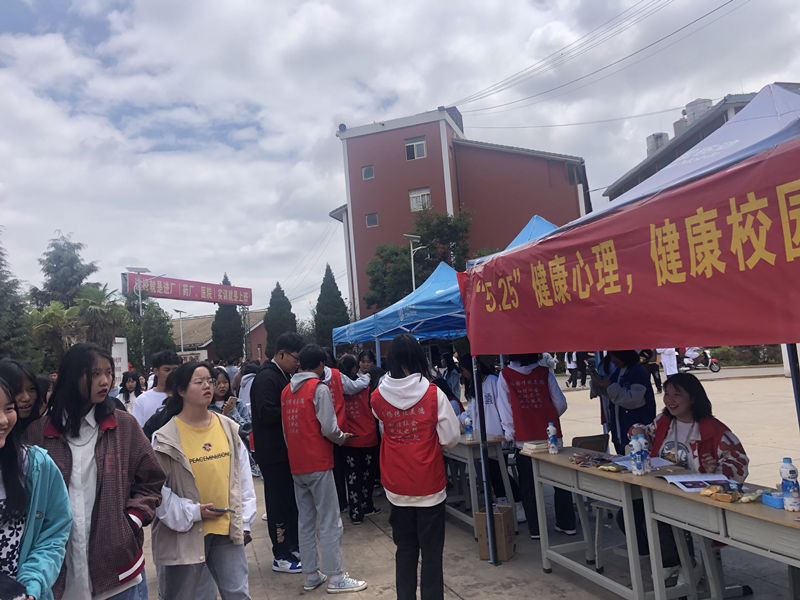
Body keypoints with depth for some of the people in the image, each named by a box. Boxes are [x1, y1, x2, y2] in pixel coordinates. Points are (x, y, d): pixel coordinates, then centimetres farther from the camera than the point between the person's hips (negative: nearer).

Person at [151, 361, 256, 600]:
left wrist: (244, 521, 6)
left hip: (228, 528, 3)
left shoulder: (229, 428, 3)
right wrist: (192, 512, -13)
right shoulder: (166, 437, -8)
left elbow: (243, 478, 7)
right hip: (185, 532, -3)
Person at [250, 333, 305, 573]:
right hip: (273, 454, -9)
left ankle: (293, 547, 31)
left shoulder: (285, 375, 11)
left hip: (287, 451, 9)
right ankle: (281, 556, 14)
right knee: (279, 502, 1)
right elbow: (266, 414, -28)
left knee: (292, 500, 18)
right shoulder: (266, 378, -19)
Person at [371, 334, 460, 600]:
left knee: (405, 551, 17)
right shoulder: (434, 394, -14)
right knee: (431, 552, 10)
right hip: (429, 486, -2)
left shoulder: (378, 397, -7)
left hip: (397, 488, 3)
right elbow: (451, 438, -9)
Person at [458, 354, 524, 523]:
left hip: (497, 438, -8)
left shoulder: (493, 381, -13)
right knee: (492, 472, 11)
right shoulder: (473, 386, 16)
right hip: (483, 438, 8)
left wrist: (506, 432, -21)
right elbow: (470, 411, 19)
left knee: (501, 472, -4)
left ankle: (520, 508, 6)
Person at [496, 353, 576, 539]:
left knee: (529, 485, 10)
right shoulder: (545, 373, -1)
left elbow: (504, 408, -5)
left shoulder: (505, 375, -5)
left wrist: (509, 433, 4)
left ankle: (535, 529, 15)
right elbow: (561, 404, 2)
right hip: (551, 437, 2)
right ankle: (567, 524, 23)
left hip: (524, 440, -1)